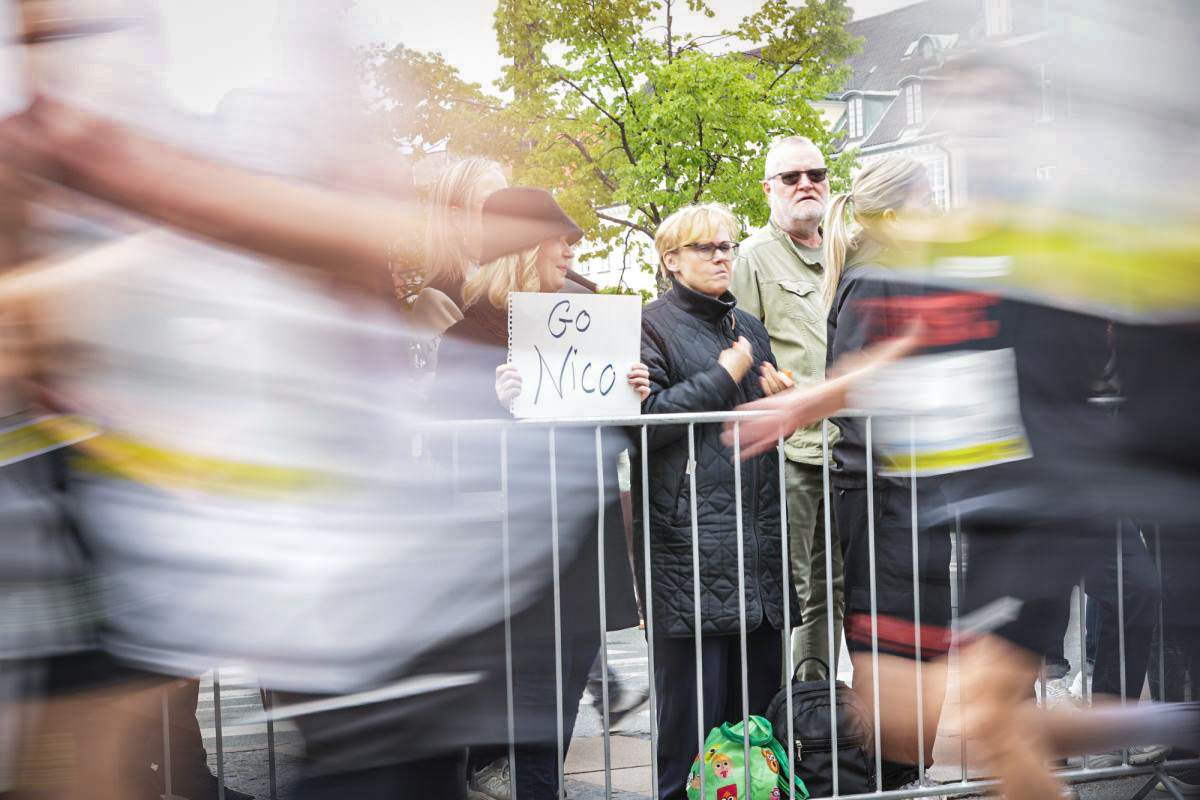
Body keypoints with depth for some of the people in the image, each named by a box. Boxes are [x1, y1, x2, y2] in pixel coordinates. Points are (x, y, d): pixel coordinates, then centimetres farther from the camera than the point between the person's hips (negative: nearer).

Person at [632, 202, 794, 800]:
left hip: (758, 525, 7)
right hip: (690, 532, -7)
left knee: (762, 673, 6)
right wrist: (724, 376, -9)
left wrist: (779, 399, 8)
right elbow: (644, 419, -15)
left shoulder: (749, 327, 21)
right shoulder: (653, 326, -1)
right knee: (695, 682, -7)